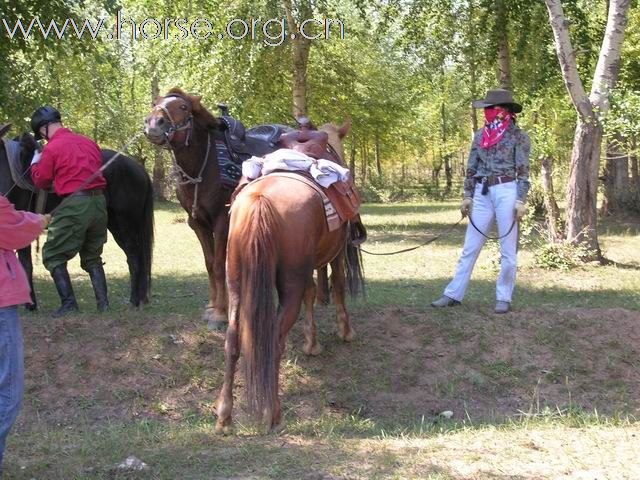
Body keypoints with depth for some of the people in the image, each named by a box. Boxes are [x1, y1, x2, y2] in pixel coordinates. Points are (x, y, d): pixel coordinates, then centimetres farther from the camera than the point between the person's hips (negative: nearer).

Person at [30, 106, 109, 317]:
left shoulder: (52, 148, -7)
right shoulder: (88, 142, 12)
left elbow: (41, 181, 2)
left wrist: (35, 163, 20)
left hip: (74, 204, -7)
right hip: (99, 201, 7)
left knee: (53, 255, 6)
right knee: (92, 256, 19)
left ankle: (68, 302, -4)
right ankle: (103, 301, 11)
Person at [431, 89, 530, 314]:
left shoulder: (518, 136, -3)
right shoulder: (480, 135, 11)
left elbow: (523, 172, -6)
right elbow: (471, 169, 13)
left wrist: (521, 200, -13)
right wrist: (467, 196, 7)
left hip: (507, 192, -5)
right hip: (482, 194, 5)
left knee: (508, 249, 2)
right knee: (470, 248, 6)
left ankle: (504, 298, 9)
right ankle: (453, 294, 9)